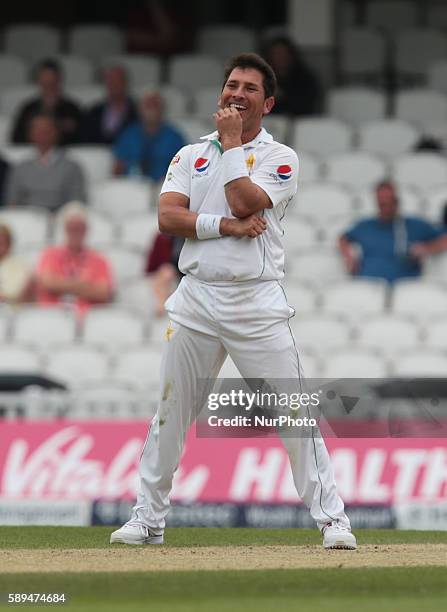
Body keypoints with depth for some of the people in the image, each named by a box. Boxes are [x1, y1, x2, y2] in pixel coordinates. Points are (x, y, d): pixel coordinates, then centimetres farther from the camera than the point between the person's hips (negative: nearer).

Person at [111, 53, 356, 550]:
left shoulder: (279, 158, 4)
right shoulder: (190, 156, 13)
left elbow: (245, 204, -13)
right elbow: (168, 216, -2)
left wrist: (231, 142, -6)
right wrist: (228, 226, -13)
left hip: (258, 303, -3)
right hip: (197, 299, 3)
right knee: (171, 414, 6)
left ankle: (332, 520, -3)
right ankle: (147, 519, 15)